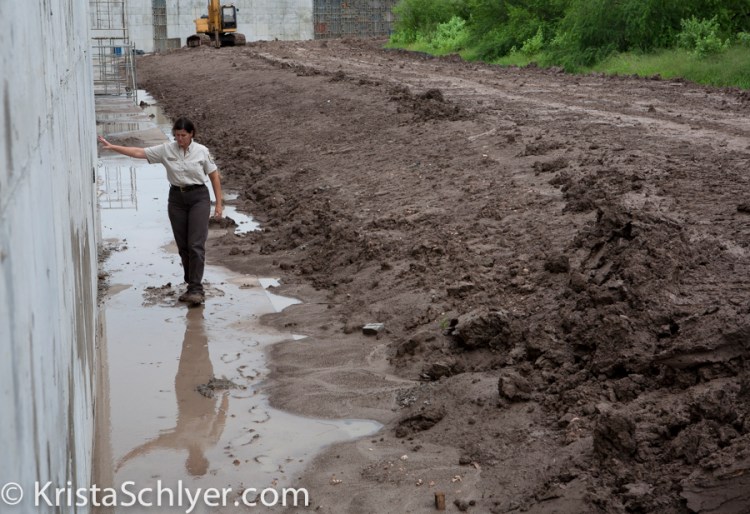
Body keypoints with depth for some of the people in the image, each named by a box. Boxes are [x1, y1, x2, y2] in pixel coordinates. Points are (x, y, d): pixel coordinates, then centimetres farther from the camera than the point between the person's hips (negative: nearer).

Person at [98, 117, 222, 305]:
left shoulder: (202, 151, -5)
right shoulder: (166, 150, 0)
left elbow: (214, 177, 1)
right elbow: (138, 152, -4)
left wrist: (219, 203, -1)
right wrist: (111, 146, -12)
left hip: (198, 198, -3)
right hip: (176, 199, 3)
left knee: (196, 245, -11)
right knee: (183, 246, 7)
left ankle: (196, 289, -10)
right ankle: (194, 286, 18)